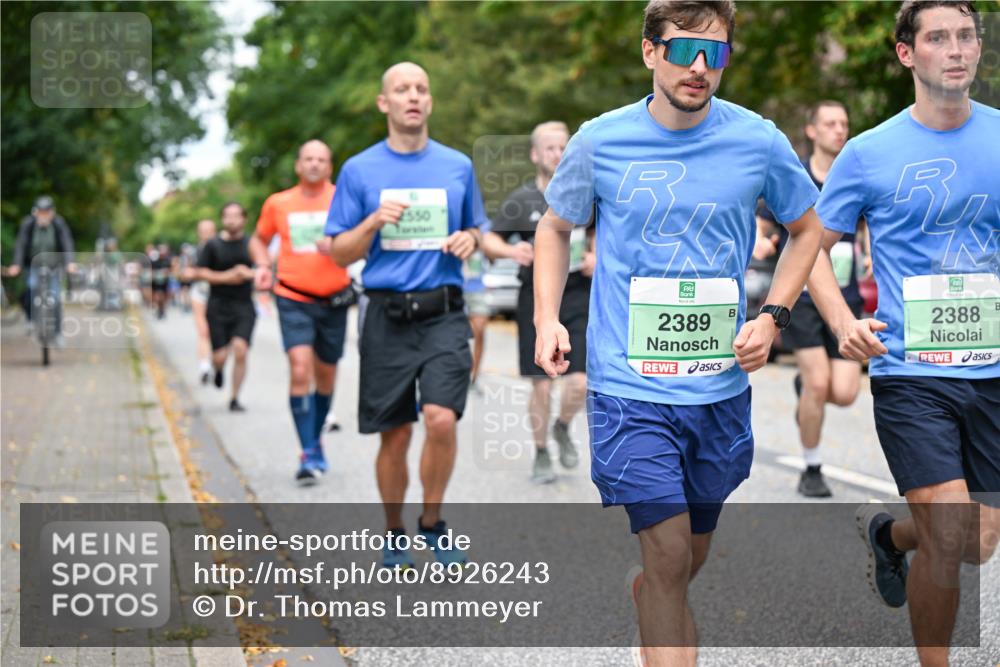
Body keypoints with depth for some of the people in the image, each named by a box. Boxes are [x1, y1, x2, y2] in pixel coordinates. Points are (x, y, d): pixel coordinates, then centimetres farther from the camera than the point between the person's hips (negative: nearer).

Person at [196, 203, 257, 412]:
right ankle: (218, 369, 37)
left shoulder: (251, 244, 6)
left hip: (244, 306, 0)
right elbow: (201, 272, 1)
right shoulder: (213, 245, 2)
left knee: (240, 349, -16)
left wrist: (248, 273, -10)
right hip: (218, 306, 0)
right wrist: (226, 277, -10)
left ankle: (235, 399, -3)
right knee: (220, 356, -3)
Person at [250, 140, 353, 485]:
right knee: (300, 370, -17)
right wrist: (263, 266, 0)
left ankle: (315, 440, 35)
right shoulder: (277, 203, 4)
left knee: (325, 375, 13)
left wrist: (337, 245, -25)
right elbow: (259, 240, 19)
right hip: (293, 300, -1)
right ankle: (309, 454, -15)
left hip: (333, 300, 1)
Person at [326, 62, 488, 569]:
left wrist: (469, 241, -2)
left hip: (444, 313, 0)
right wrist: (374, 222, -13)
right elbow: (340, 254, 5)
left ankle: (432, 522, 5)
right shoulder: (359, 170, 4)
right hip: (387, 315, 0)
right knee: (394, 436, 5)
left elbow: (476, 231, 21)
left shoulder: (458, 166, 9)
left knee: (442, 419, -17)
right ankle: (395, 535, 23)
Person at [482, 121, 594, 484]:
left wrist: (596, 258, -3)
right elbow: (488, 240, -1)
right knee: (541, 386, 2)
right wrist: (511, 250, -21)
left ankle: (563, 428, 25)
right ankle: (541, 454, 21)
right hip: (536, 295, -1)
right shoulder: (521, 200, 0)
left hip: (577, 294, 1)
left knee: (580, 382, -7)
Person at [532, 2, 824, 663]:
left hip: (721, 386, 3)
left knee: (691, 558, 18)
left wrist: (772, 317, 0)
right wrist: (547, 317, -1)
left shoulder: (758, 141, -3)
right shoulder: (601, 140, -4)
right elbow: (556, 226, 13)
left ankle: (644, 593, 51)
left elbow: (807, 229, 14)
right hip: (629, 386, -2)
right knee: (669, 558, -11)